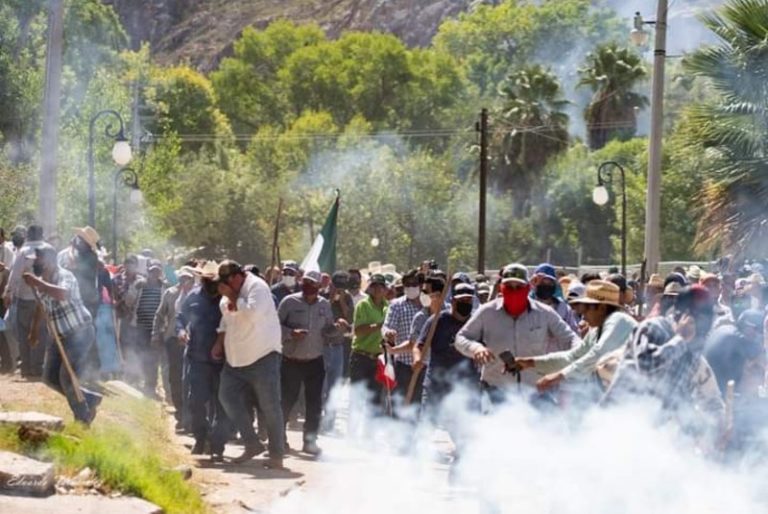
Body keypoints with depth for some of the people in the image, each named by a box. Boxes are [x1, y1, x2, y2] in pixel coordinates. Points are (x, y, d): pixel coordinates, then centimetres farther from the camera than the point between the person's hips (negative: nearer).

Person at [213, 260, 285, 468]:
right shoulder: (230, 293, 11)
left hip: (263, 357, -9)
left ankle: (277, 455, 1)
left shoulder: (256, 287, -14)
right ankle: (252, 444, 12)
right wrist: (219, 342, 16)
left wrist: (232, 296, -21)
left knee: (270, 406, -5)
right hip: (236, 358, 9)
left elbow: (251, 313, -29)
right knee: (227, 396, 4)